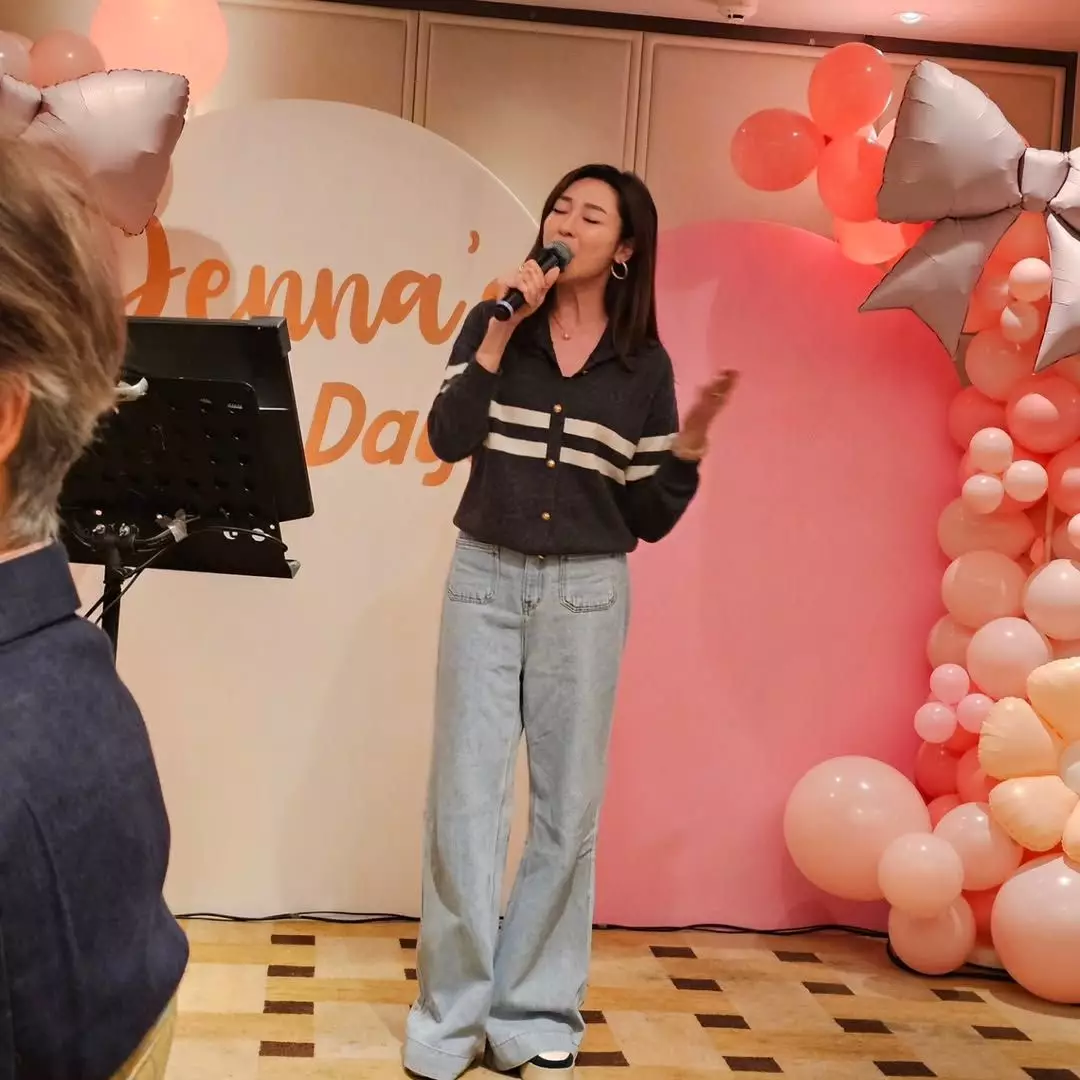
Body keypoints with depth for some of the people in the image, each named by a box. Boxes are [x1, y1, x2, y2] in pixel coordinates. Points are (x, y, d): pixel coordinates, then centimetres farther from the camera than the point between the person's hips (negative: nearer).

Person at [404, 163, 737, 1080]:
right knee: (464, 799, 2)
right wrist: (502, 329, -15)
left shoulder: (644, 366, 2)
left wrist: (690, 444, -13)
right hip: (485, 577, 0)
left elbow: (651, 517, 2)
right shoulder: (495, 326, 3)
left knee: (569, 803, 5)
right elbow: (447, 440, -12)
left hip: (588, 592, 0)